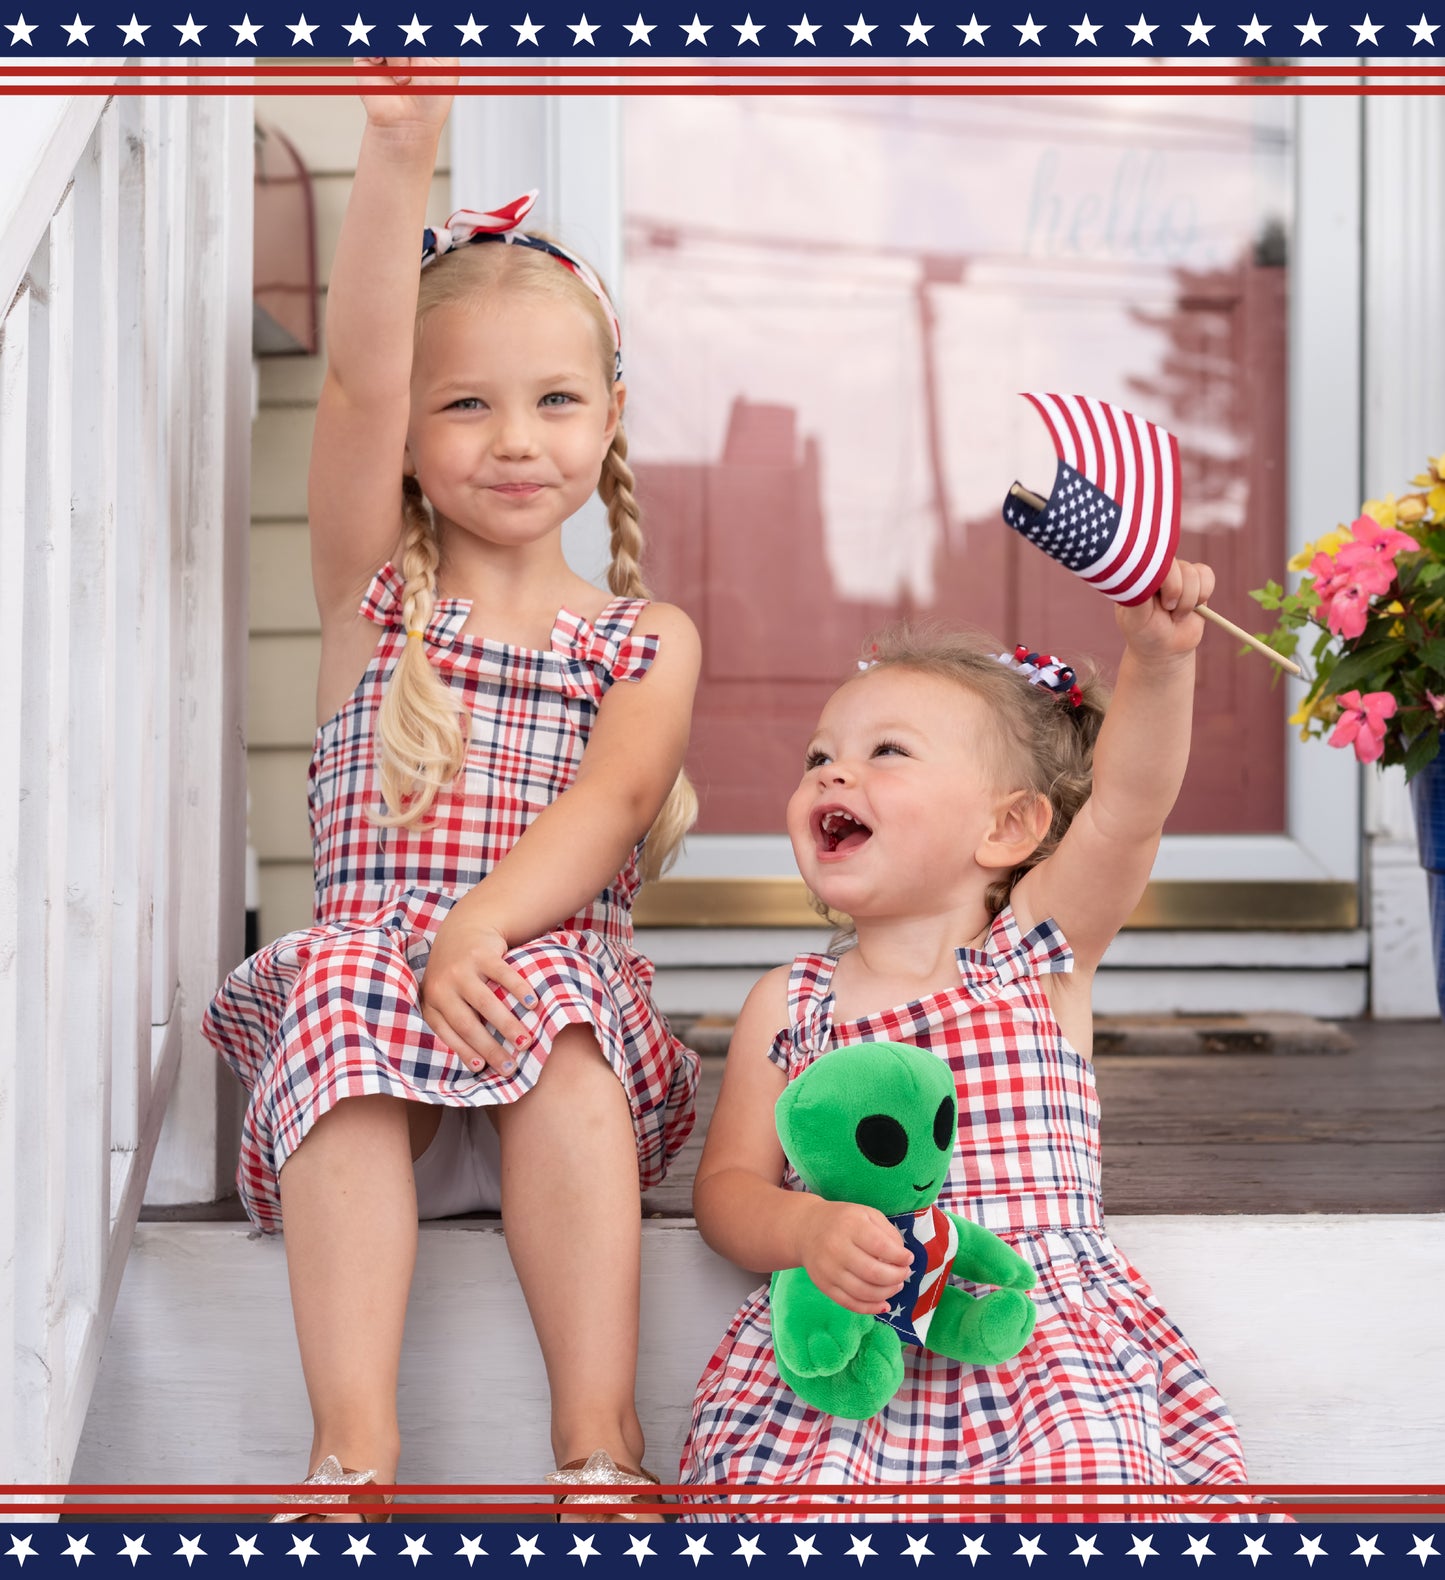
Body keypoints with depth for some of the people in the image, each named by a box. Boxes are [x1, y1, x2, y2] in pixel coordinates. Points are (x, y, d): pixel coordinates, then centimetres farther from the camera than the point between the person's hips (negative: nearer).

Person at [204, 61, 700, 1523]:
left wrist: (483, 927, -26)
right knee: (343, 990, -33)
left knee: (554, 1007, -33)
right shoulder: (373, 588, 11)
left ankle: (598, 1432, -34)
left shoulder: (649, 636, 12)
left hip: (560, 977, 0)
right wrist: (398, 151, -18)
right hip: (372, 969, 0)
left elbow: (614, 798, -7)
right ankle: (353, 1442, -38)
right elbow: (357, 383, -5)